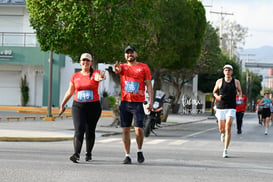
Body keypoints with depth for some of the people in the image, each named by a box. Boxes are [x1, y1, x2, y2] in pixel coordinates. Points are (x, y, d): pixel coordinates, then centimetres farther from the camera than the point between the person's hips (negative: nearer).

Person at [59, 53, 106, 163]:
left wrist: (99, 78, -50)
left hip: (93, 106, -1)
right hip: (78, 106, 1)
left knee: (90, 131, 10)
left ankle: (88, 153, 29)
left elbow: (97, 77, -26)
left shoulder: (95, 73, 0)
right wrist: (62, 104, 16)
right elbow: (70, 92, 16)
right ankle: (76, 154, -25)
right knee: (79, 130, -15)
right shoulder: (75, 76, 7)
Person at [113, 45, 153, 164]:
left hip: (138, 103, -2)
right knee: (125, 130, 1)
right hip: (124, 102, 2)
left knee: (139, 129, -9)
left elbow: (149, 85, 2)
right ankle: (127, 156, 7)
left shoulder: (144, 67, 7)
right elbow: (117, 70, -13)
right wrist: (116, 68, -38)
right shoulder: (123, 67, 12)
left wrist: (150, 100, -10)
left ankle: (140, 151, 14)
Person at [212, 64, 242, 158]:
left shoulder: (236, 82, 3)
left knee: (228, 128, -16)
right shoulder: (219, 81, 2)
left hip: (231, 109, -1)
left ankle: (225, 150, -15)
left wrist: (240, 96, 1)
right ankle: (223, 133, 51)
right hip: (221, 108, 1)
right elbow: (214, 91, 15)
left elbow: (239, 90, 22)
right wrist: (217, 96, -7)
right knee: (221, 129, 10)